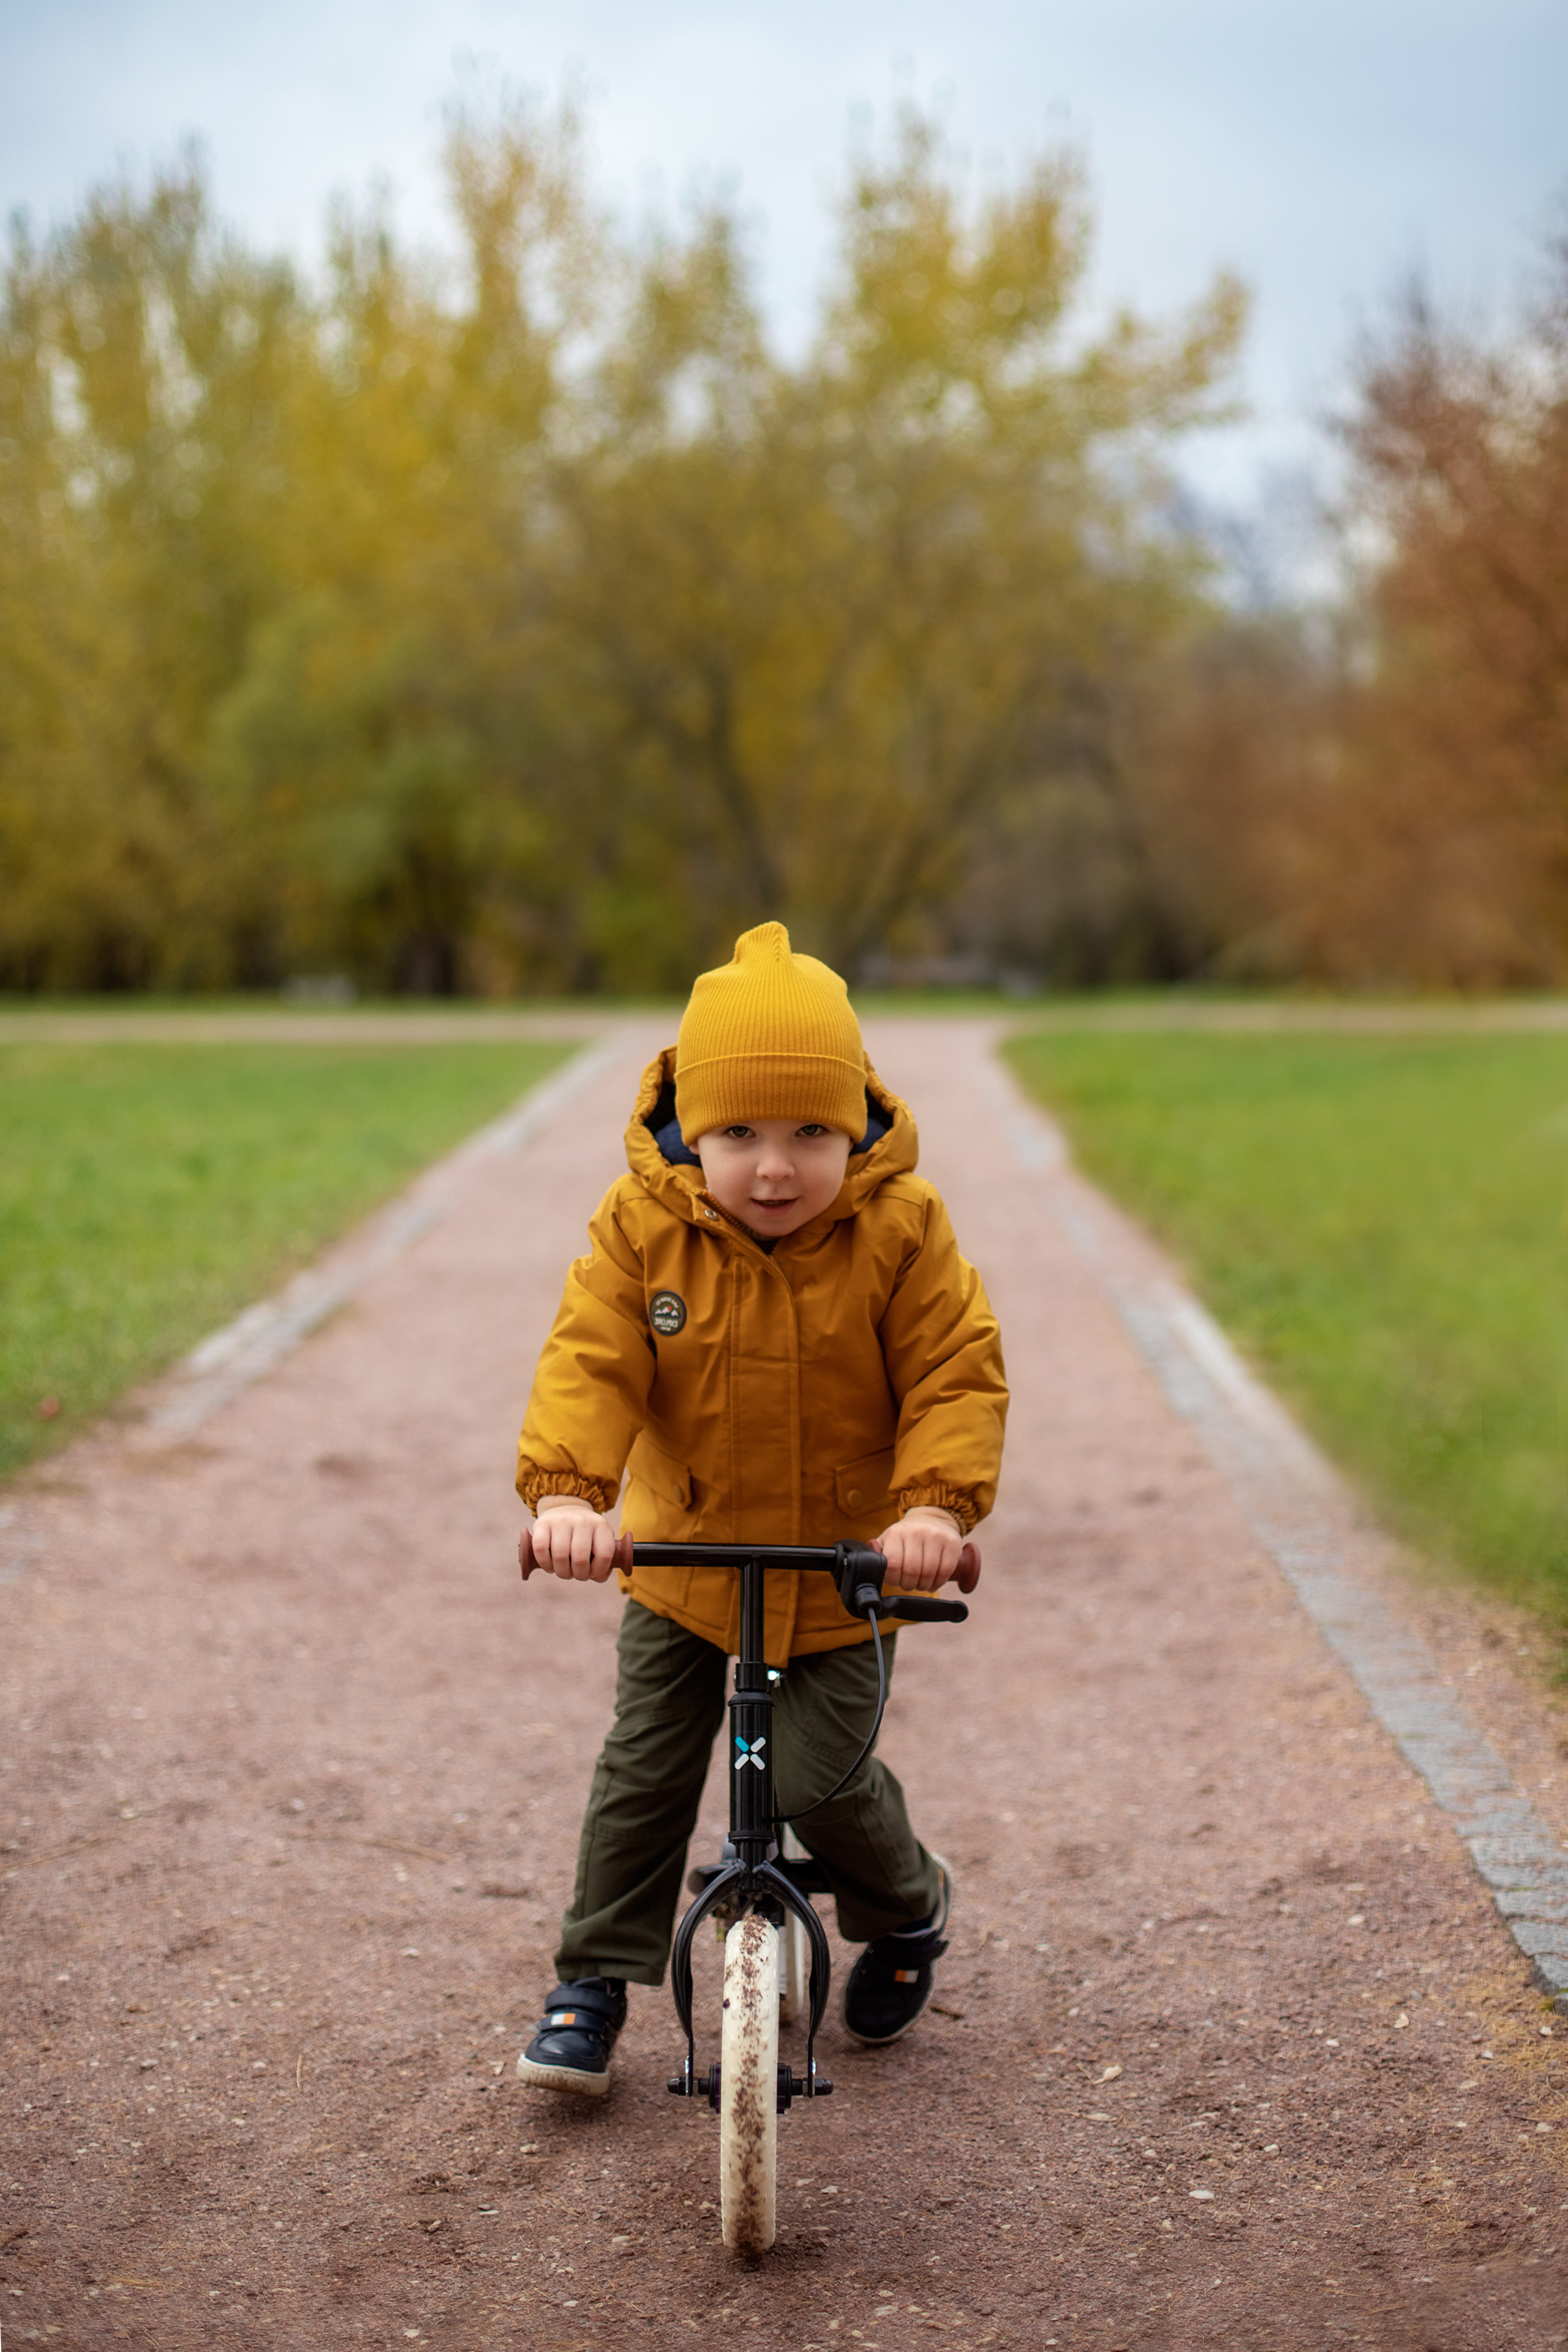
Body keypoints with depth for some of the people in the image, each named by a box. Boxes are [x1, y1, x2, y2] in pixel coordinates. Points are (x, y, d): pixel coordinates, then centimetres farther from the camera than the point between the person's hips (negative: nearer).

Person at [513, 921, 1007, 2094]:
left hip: (845, 1572, -2)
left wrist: (937, 1506, -32)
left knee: (820, 1779, -2)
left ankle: (910, 1908, 31)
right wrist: (568, 1491, -36)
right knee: (642, 1772, 4)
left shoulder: (900, 1228, -16)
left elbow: (957, 1375, -16)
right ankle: (596, 1979, 20)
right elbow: (589, 1362, -19)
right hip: (682, 1561, 2)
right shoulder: (644, 1226, -13)